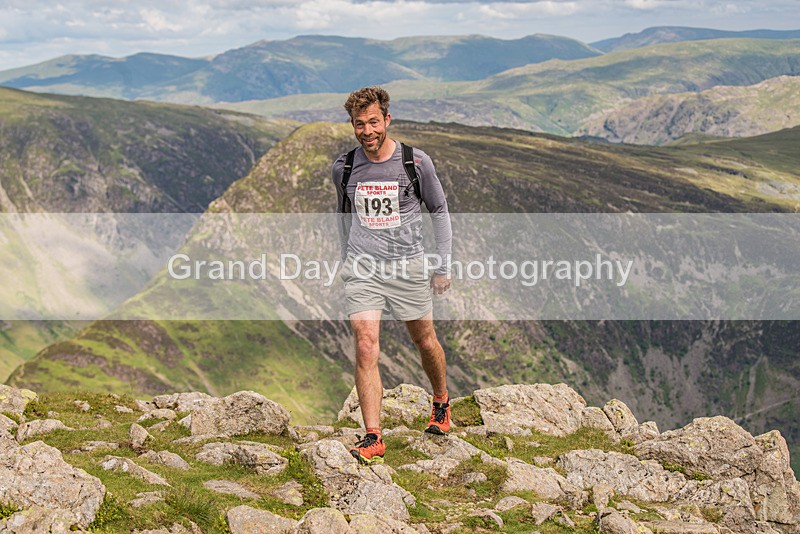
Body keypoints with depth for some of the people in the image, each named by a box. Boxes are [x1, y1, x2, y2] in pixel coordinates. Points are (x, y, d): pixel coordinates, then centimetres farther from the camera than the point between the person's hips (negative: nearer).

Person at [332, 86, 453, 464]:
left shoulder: (416, 162, -4)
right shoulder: (343, 167, 2)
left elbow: (439, 211, 7)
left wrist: (442, 266, 6)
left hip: (408, 265, -1)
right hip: (362, 267, 1)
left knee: (425, 341, 12)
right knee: (365, 347, -11)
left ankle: (441, 401, 42)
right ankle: (373, 438, -8)